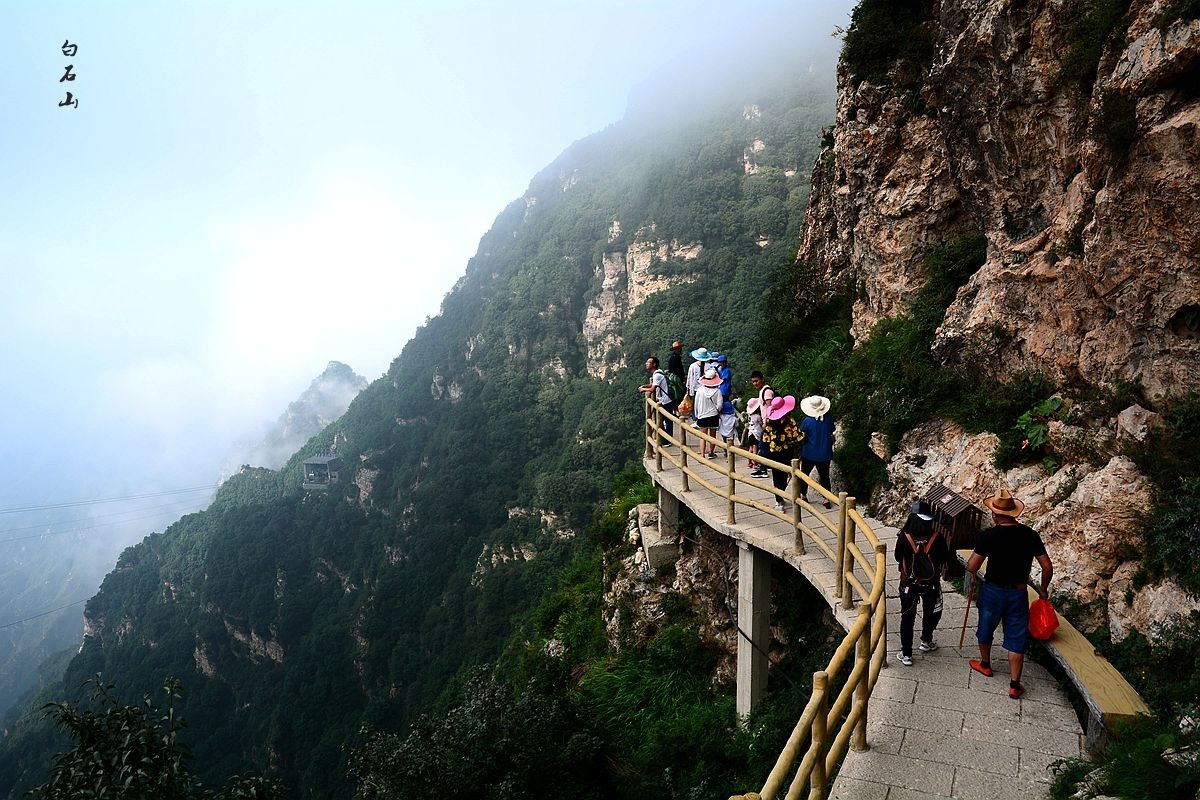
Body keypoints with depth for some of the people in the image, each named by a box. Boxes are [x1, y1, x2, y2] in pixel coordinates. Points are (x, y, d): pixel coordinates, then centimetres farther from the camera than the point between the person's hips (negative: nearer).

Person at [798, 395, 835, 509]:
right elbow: (831, 434, 3)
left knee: (804, 474, 17)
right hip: (825, 454, 2)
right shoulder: (829, 419, -9)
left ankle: (804, 496, 25)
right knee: (824, 476, 13)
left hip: (809, 454, -2)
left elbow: (801, 435, -8)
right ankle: (827, 499, 11)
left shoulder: (807, 421, -18)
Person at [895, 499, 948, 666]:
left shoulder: (904, 537, -18)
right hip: (931, 584, 1)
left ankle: (906, 654, 15)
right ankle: (926, 641, 43)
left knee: (907, 618, 12)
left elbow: (898, 558, -3)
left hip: (908, 584, -1)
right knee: (931, 612, 28)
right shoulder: (937, 538, -18)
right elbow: (946, 558, -3)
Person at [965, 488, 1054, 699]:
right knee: (1016, 638, 10)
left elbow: (971, 566, -17)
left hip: (992, 591, -2)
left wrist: (972, 572, 7)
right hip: (1019, 593, 2)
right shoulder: (1030, 535, -7)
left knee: (985, 628, 22)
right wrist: (1043, 589, 13)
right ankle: (1015, 685, 12)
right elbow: (1048, 567, -3)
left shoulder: (989, 535, -18)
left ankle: (985, 664, 42)